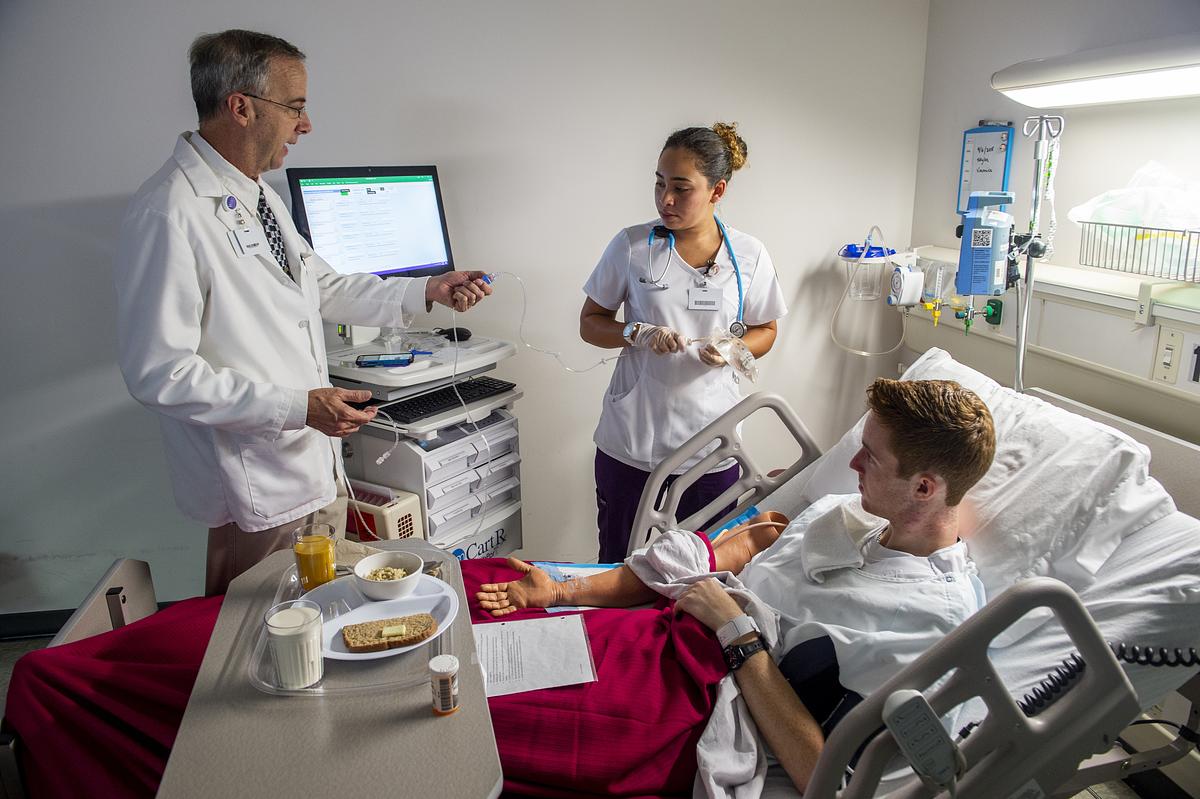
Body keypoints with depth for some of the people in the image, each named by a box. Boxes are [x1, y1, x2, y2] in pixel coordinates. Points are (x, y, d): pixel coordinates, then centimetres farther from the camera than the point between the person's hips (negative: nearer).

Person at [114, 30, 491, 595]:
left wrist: (427, 291, 7)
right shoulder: (170, 213, -21)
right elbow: (158, 373, -24)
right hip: (260, 490, -9)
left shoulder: (259, 198, 9)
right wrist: (298, 407, -25)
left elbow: (325, 289, 17)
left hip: (315, 463, 9)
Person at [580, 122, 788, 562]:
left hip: (711, 445, 1)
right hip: (631, 443, -1)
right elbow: (590, 323, 4)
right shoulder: (631, 246, -4)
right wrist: (637, 334, -16)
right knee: (621, 568, 10)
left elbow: (765, 331, 11)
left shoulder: (749, 256, -1)